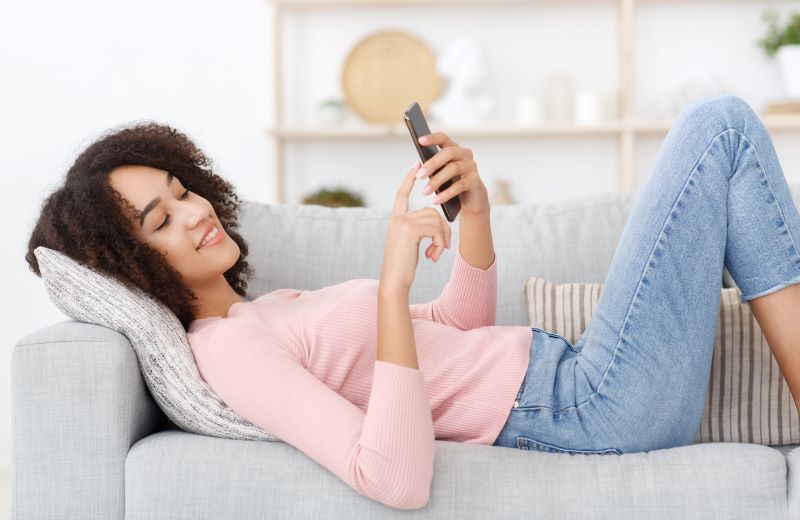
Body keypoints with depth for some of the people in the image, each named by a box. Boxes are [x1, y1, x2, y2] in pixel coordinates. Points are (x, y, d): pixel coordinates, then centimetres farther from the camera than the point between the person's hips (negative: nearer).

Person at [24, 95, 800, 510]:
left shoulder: (268, 311, 16)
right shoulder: (223, 349, -15)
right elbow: (396, 482, -29)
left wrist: (473, 209, 1)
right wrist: (392, 285, -32)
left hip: (565, 372, 9)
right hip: (594, 408, -9)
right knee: (721, 126, -6)